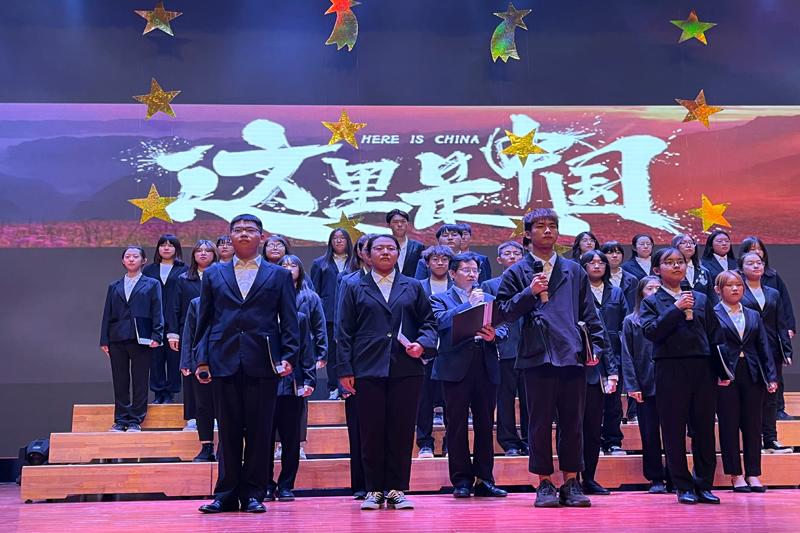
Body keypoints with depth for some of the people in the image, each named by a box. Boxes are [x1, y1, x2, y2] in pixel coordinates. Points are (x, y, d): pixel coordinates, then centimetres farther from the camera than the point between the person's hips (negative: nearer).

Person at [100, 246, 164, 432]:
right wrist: (104, 339, 5)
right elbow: (107, 314, 14)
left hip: (140, 338, -3)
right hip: (117, 338, 3)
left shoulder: (151, 284, 8)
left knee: (140, 382, -1)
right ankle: (121, 420, 11)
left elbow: (157, 312, 2)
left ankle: (136, 420, 5)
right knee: (120, 382, 4)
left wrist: (156, 335, -10)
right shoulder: (114, 287, 17)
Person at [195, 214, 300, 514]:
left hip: (262, 363, -1)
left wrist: (289, 356, -6)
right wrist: (201, 359, 3)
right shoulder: (213, 274, 15)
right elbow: (204, 319, 13)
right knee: (228, 431, 5)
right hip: (224, 362, 1)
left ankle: (253, 494, 11)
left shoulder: (279, 275, 11)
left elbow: (289, 321, 6)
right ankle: (226, 495, 12)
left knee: (259, 431, 2)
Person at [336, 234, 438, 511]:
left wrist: (422, 344, -7)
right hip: (368, 370, -1)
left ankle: (397, 490, 10)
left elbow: (428, 322, 14)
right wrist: (345, 369, -1)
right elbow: (345, 331, 7)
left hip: (406, 370, 1)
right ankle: (374, 490, 11)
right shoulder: (354, 288, 12)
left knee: (402, 431, 1)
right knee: (371, 432, 1)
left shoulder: (413, 287, 15)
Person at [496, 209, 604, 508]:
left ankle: (571, 483, 14)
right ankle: (544, 484, 10)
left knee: (573, 422, 5)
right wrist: (529, 293, -11)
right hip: (538, 357, -2)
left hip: (573, 356, 3)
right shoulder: (517, 273, 8)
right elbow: (505, 313, 2)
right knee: (540, 423, 1)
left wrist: (595, 345, 4)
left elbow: (589, 313, 15)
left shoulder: (574, 271, 16)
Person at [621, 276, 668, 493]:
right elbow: (627, 356, 3)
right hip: (645, 384, 0)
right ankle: (656, 479, 11)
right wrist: (632, 385, -7)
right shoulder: (631, 321, 8)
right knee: (649, 433, 3)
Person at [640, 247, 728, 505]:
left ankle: (704, 485, 14)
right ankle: (684, 487, 10)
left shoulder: (701, 299, 15)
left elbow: (716, 337, 13)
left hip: (703, 369, 3)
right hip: (670, 371, -3)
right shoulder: (652, 302, 7)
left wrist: (723, 369, 4)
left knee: (704, 429, 4)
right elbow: (651, 332, -11)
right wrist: (677, 308, -14)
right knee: (674, 431, 0)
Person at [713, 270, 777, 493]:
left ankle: (753, 474, 13)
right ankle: (736, 476, 8)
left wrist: (771, 376, 3)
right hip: (726, 377, -4)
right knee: (729, 426, 1)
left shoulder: (753, 315, 15)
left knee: (753, 426, 6)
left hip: (752, 376, 4)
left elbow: (764, 347, 11)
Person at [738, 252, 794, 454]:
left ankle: (771, 440, 9)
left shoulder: (773, 294, 14)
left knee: (770, 398, 6)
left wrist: (787, 351, 3)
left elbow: (781, 325, 12)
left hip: (772, 352, 4)